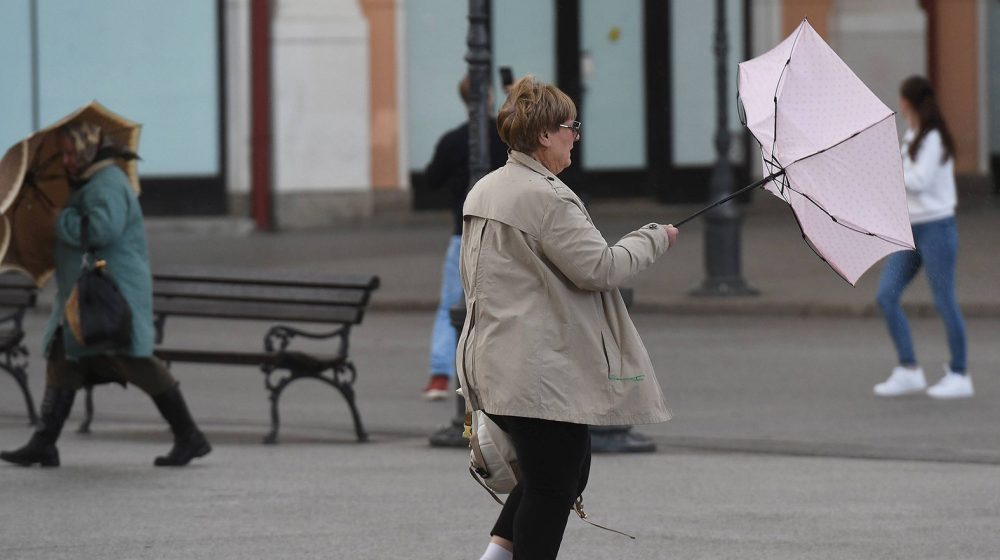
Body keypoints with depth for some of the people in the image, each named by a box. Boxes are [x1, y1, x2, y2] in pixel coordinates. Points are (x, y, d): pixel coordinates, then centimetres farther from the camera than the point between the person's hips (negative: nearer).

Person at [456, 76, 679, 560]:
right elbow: (599, 268, -18)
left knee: (572, 465, 21)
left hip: (493, 365, 10)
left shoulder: (482, 193, 13)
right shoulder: (545, 197, -17)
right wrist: (653, 239, -2)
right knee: (552, 487, -2)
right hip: (543, 373, -10)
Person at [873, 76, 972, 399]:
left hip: (936, 227, -9)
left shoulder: (933, 139, -13)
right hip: (910, 229, 9)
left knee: (944, 302, -2)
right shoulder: (912, 137, 13)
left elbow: (919, 181, -20)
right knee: (886, 295, 2)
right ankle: (908, 370, 5)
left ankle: (959, 375, 7)